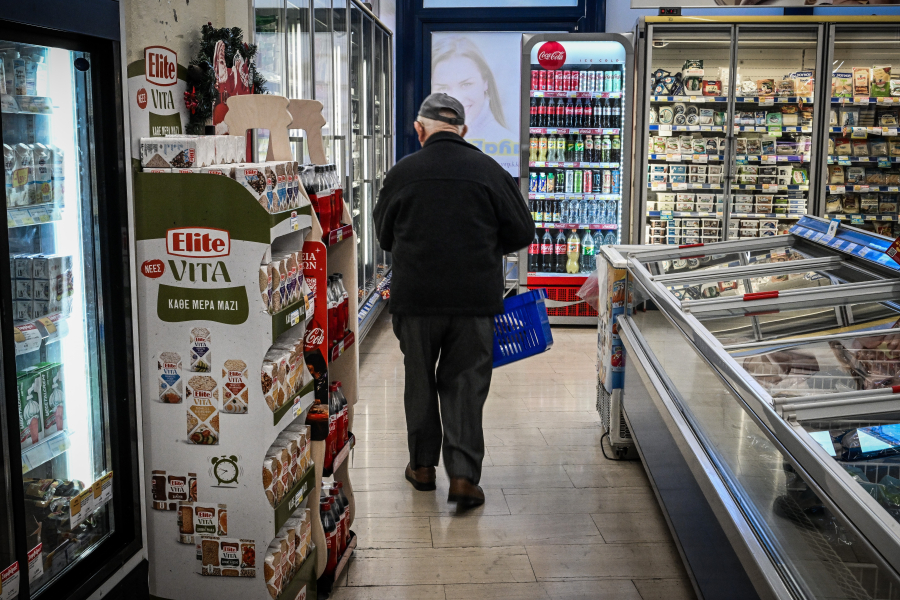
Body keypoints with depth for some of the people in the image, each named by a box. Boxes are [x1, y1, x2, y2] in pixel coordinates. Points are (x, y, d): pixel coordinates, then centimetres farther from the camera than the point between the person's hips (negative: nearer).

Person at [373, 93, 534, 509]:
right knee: (465, 385, 7)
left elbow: (384, 236, 11)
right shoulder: (489, 171, -3)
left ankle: (423, 465, 27)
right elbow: (522, 233, 3)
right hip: (475, 300, 0)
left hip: (415, 298, 0)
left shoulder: (402, 173, -3)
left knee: (420, 383, 15)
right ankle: (464, 476, 3)